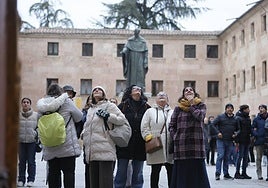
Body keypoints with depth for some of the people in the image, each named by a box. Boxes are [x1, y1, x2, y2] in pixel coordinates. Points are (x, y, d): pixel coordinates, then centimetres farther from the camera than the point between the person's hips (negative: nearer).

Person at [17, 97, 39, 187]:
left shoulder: (36, 115, -1)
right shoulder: (18, 115, 2)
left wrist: (37, 135, -2)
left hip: (32, 141, -1)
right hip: (21, 141, 1)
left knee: (31, 161, 2)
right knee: (21, 161, 7)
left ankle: (31, 180, 11)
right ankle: (21, 179, 15)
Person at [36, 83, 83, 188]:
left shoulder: (41, 103, 6)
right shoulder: (66, 101, -5)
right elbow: (79, 117, 5)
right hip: (67, 145, -4)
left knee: (53, 172, 9)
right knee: (68, 171, 1)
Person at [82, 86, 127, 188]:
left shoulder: (109, 106, 5)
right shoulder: (90, 110, 25)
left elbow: (122, 119, -3)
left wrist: (107, 115, -12)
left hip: (105, 151, -6)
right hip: (92, 152, 7)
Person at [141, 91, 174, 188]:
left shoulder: (172, 112, 17)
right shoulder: (150, 111, 11)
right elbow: (144, 127, 4)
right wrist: (148, 137, -10)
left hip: (170, 146, 2)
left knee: (171, 172, 4)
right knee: (155, 171, 3)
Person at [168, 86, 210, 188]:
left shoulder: (201, 105, 11)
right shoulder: (178, 108, 12)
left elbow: (200, 116, -10)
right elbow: (171, 126, 12)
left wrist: (191, 106, 1)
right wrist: (176, 138, -1)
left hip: (196, 146, 0)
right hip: (181, 146, 1)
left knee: (198, 173, -2)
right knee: (182, 176, 1)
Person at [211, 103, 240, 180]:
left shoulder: (235, 119, 12)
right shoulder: (220, 117, 0)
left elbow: (238, 129, 21)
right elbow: (213, 124, -2)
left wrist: (236, 133, -1)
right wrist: (218, 132, -14)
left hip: (230, 141, 4)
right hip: (221, 140, -4)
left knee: (227, 157, 9)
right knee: (220, 156, -10)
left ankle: (226, 174, 14)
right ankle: (217, 173, -5)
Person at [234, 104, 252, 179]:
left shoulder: (248, 118, 14)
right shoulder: (238, 118, -9)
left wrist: (251, 136, 12)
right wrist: (236, 141, -17)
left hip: (247, 140, 8)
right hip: (241, 141, -7)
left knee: (246, 157, 8)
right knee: (240, 156, -5)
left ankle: (244, 173, 13)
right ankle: (237, 173, 1)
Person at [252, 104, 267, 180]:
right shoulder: (256, 119, 7)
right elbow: (252, 129, 5)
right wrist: (256, 135, -11)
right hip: (259, 142, 0)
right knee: (259, 158, 3)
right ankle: (259, 174, 9)